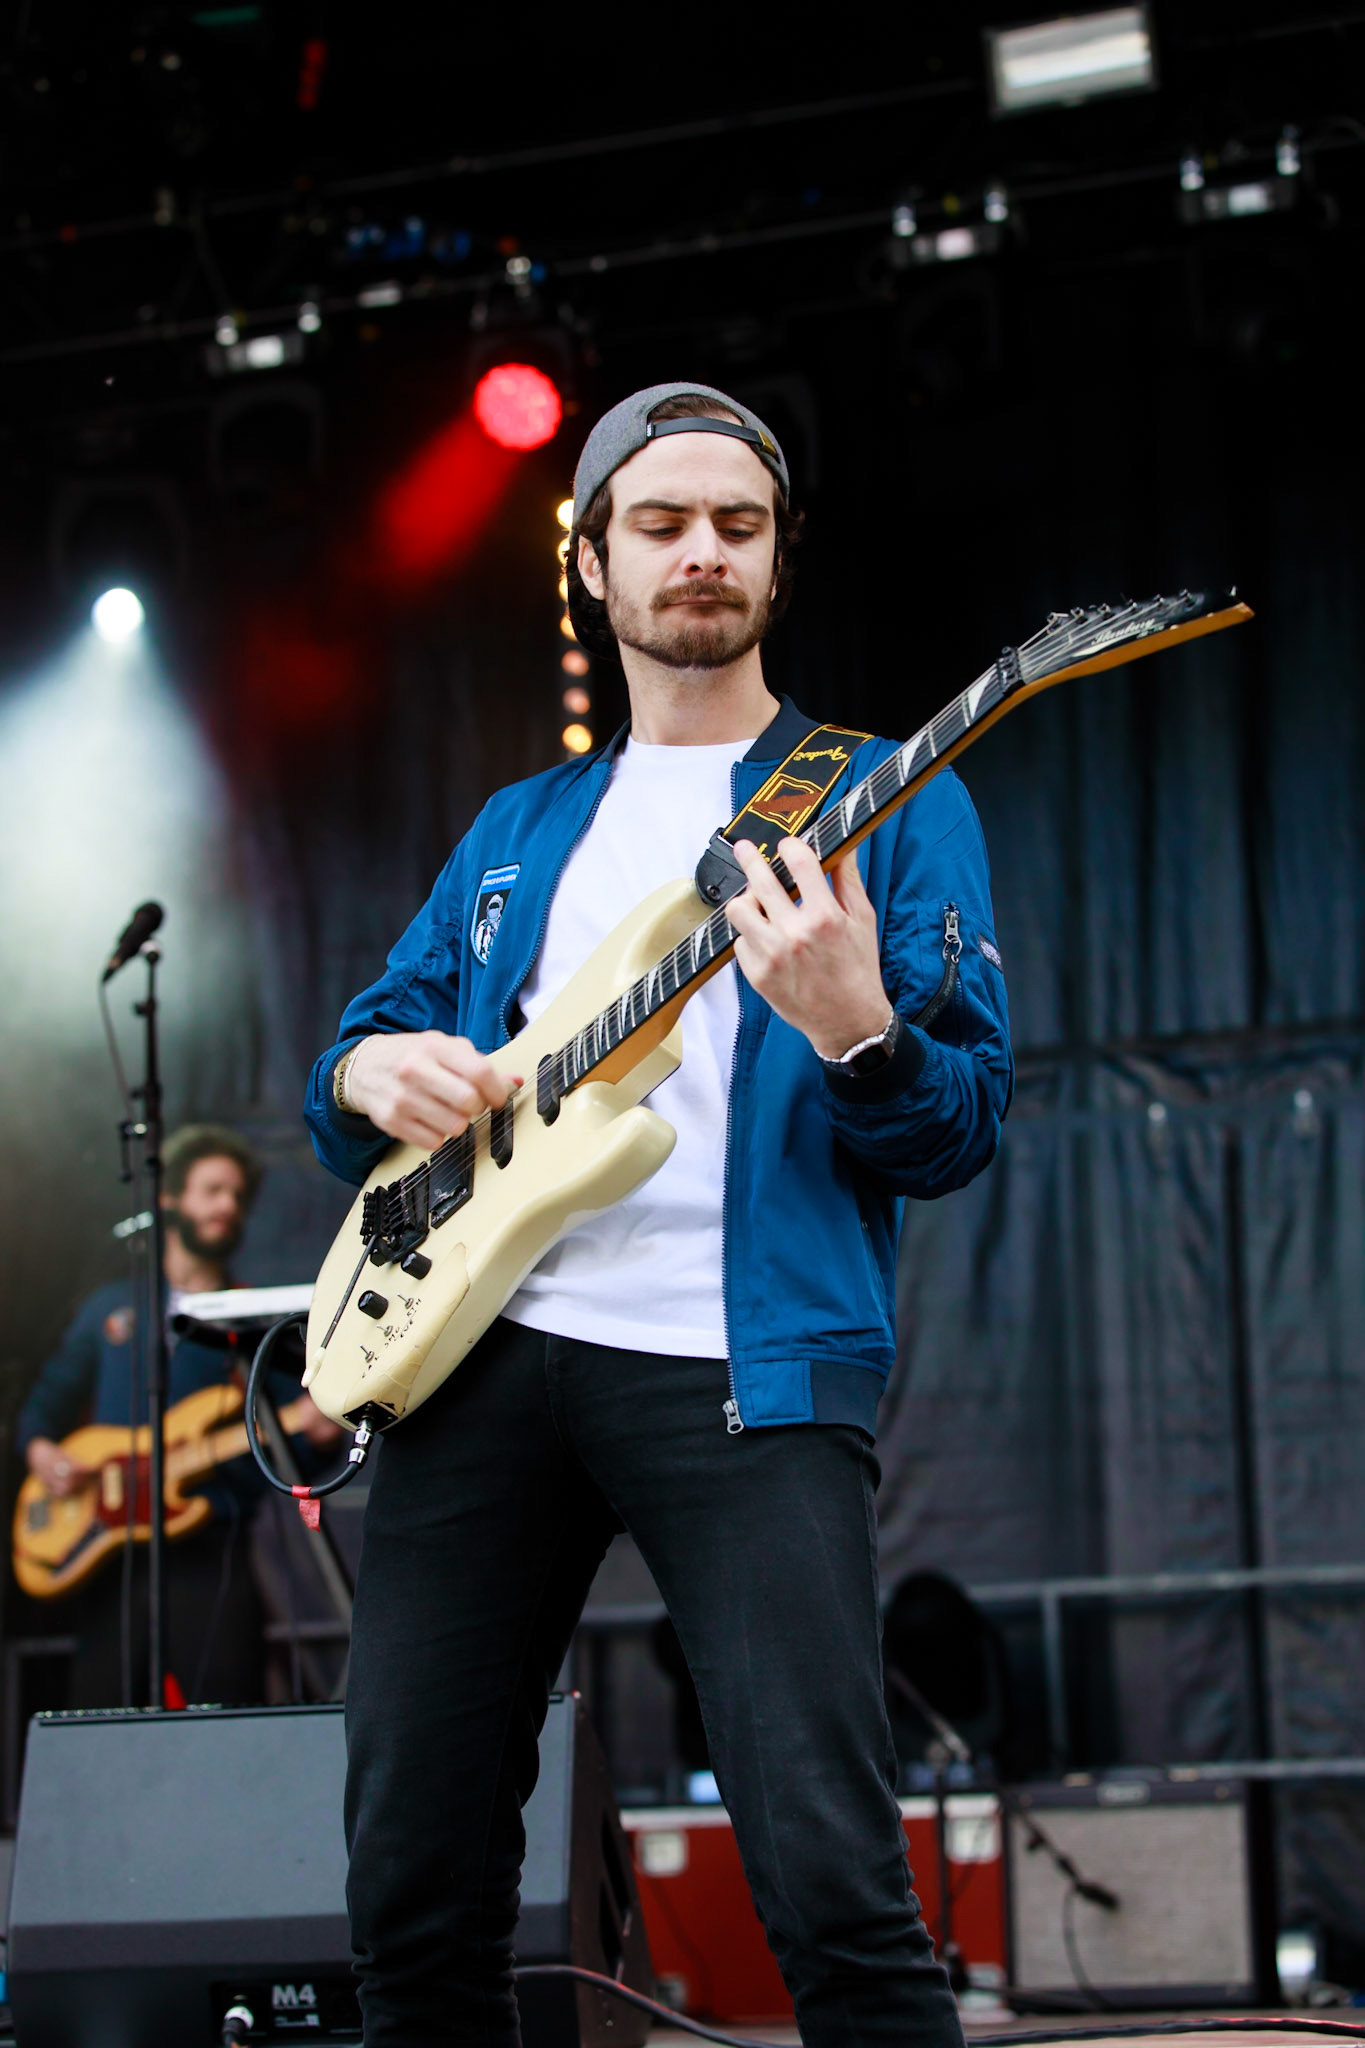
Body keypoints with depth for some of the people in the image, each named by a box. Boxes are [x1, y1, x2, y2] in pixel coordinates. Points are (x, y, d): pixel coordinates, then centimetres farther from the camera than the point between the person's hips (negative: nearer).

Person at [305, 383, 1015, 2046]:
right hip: (485, 1346, 5)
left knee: (833, 1885, -16)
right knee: (413, 1890, 4)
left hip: (744, 1367, -4)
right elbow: (353, 1065, 24)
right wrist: (370, 1074, -1)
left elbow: (963, 1132, 0)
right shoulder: (518, 832, 22)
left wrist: (854, 1030, -22)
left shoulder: (892, 803, 8)